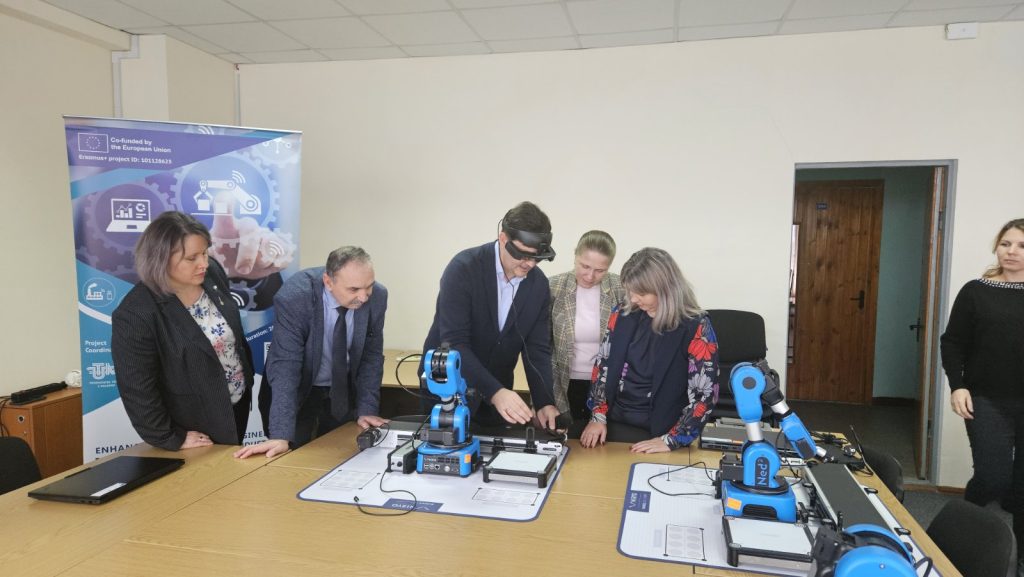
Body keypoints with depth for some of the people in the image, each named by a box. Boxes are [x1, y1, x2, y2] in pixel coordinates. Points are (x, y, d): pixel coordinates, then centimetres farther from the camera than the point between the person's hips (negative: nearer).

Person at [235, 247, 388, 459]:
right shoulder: (294, 297, -30)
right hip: (299, 391, -3)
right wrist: (281, 435, -38)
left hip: (343, 391, 3)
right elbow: (285, 365, -32)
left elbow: (371, 356, -6)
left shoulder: (377, 296, -18)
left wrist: (367, 409, -11)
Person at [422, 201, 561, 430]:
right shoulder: (463, 268, -21)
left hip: (497, 393, 4)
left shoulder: (539, 284, -6)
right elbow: (454, 343, -26)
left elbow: (537, 349, -4)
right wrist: (495, 392, -36)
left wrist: (545, 402, -18)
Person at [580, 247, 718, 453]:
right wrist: (598, 417, -2)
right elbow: (603, 368, 7)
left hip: (658, 433, -3)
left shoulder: (696, 328, -12)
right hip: (614, 424, 3)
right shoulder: (623, 317, 0)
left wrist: (670, 441, -16)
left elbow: (704, 395, -12)